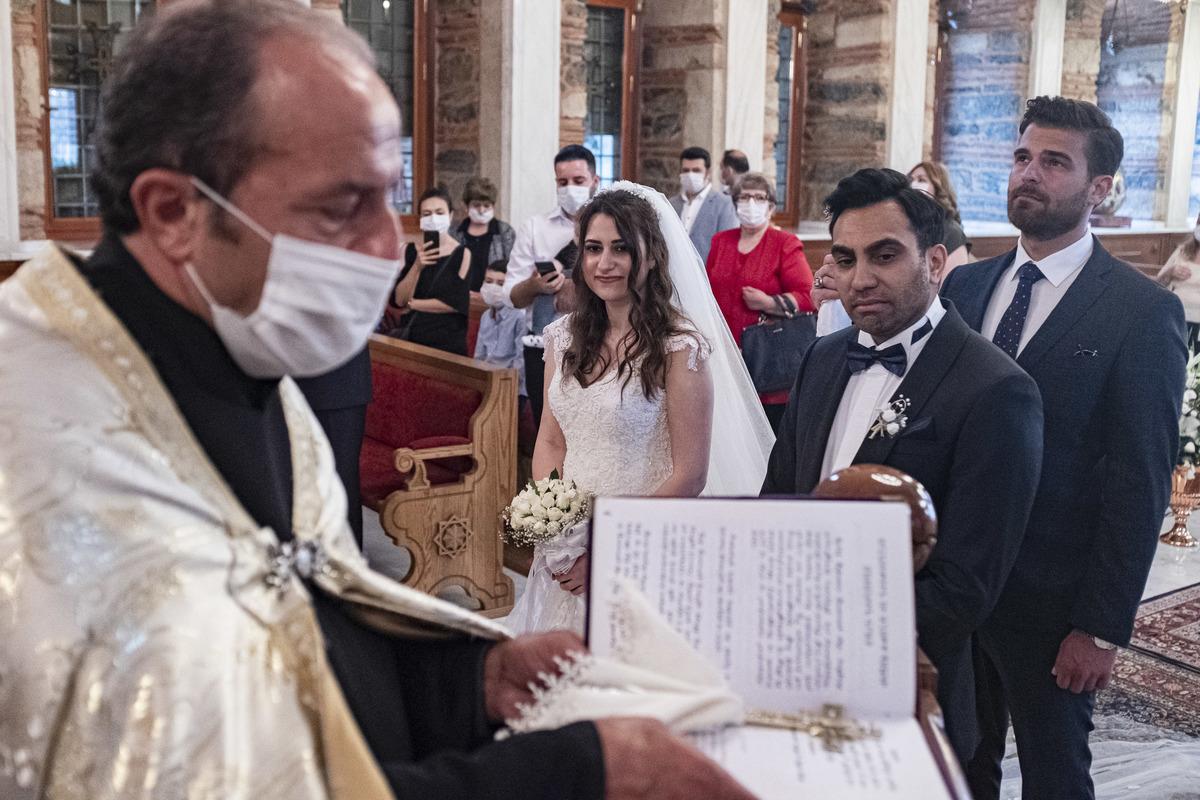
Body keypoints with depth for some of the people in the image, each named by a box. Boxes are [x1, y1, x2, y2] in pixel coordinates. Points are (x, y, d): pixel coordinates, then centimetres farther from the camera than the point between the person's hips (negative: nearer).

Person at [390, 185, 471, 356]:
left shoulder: (462, 254, -7)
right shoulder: (409, 250, 2)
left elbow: (457, 303, -13)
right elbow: (399, 300, -5)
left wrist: (412, 304, -7)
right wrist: (417, 267, -18)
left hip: (447, 341, -2)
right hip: (410, 337, 2)